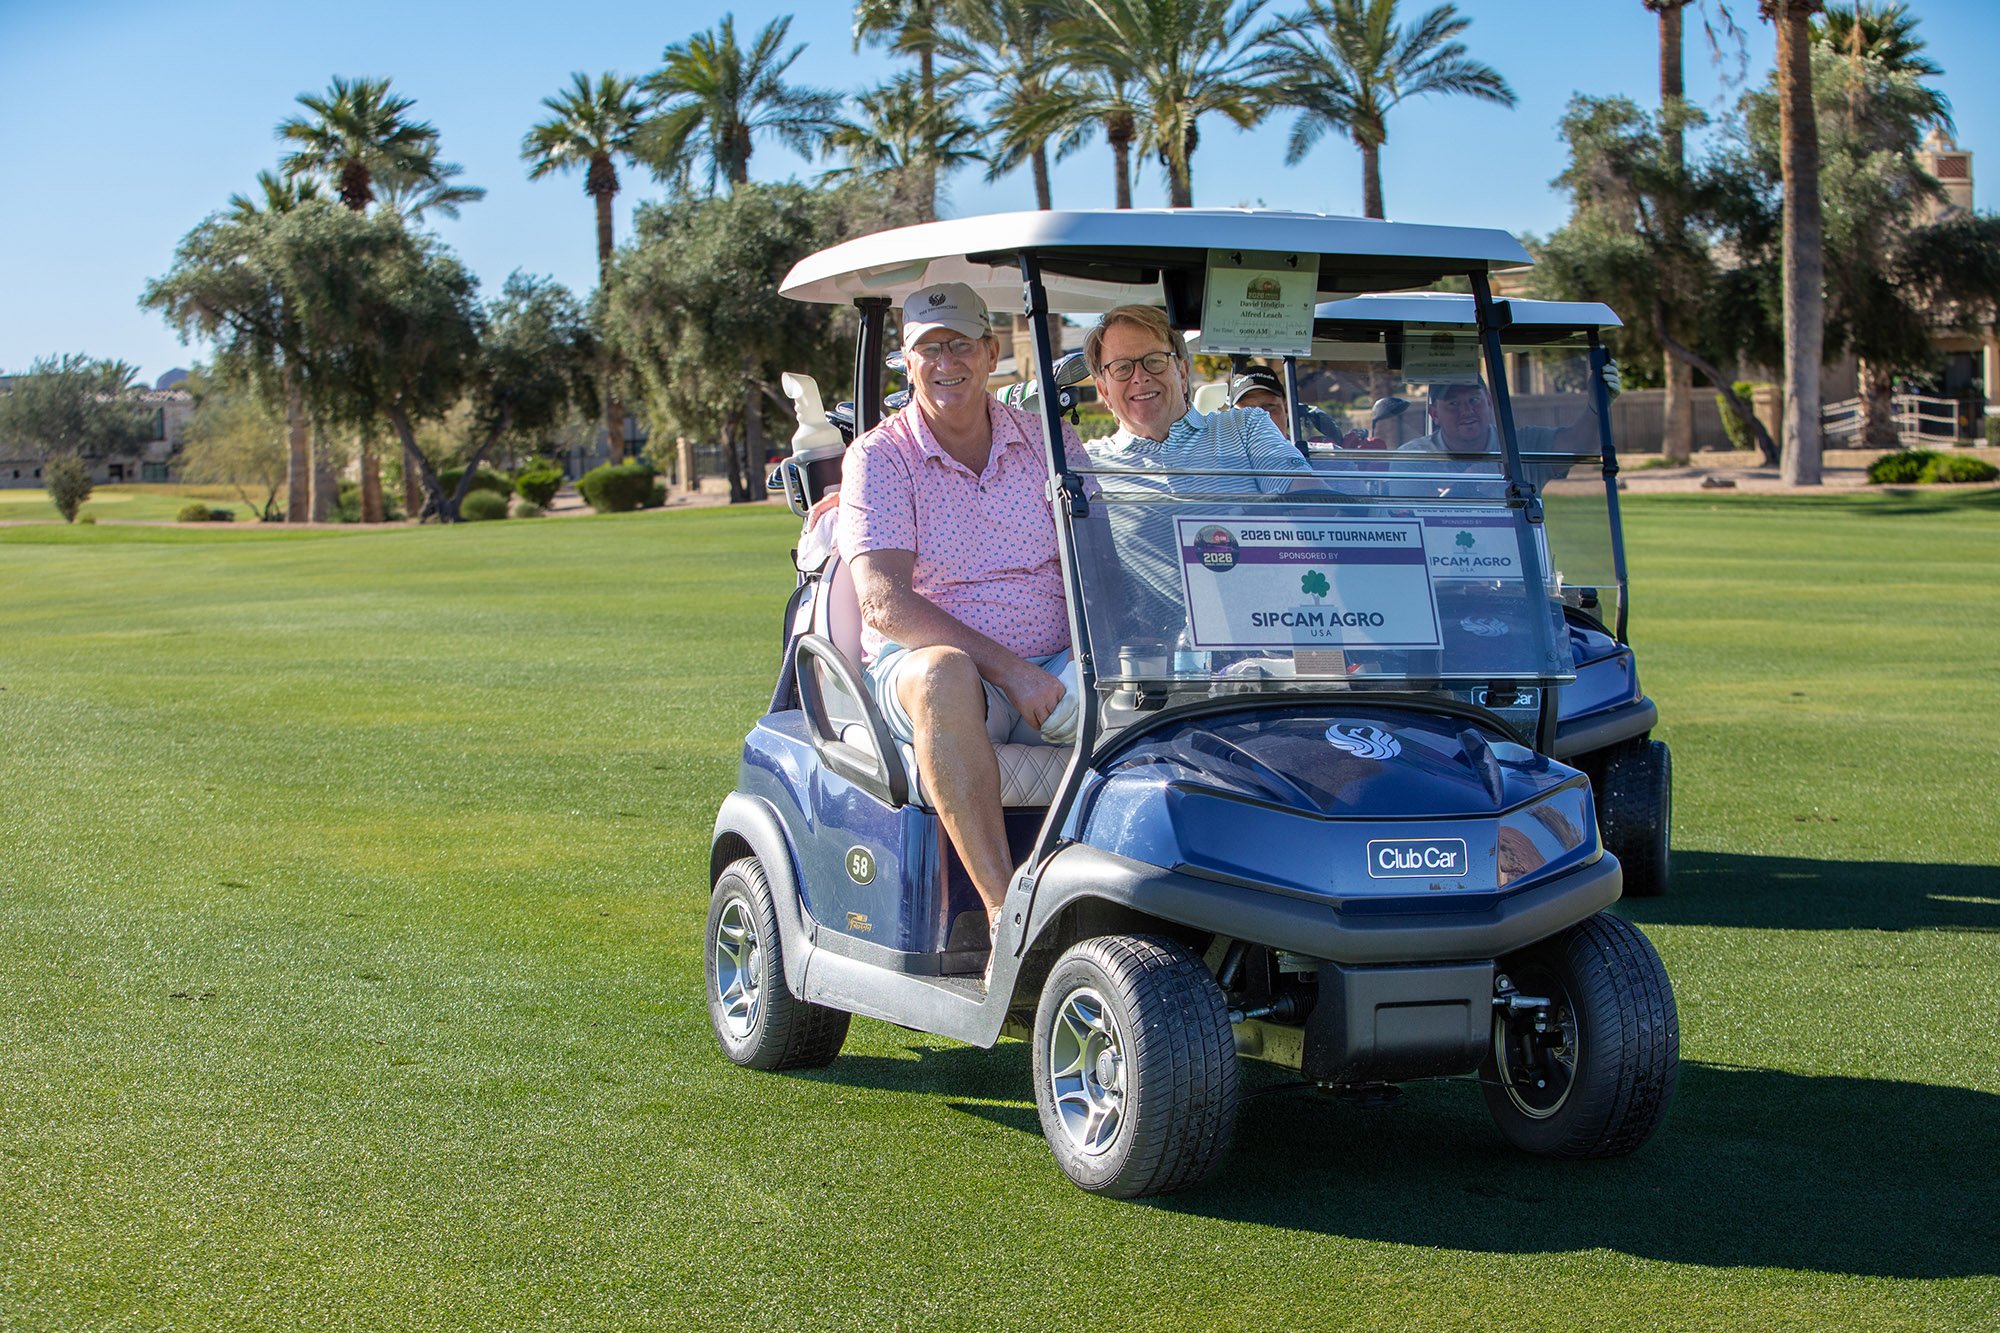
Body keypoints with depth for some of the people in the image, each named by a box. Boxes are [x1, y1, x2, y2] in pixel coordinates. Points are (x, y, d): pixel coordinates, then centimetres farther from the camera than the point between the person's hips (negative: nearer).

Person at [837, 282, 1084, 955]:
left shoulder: (1048, 440, 9)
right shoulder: (878, 457, -2)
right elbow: (886, 604, -14)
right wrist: (1005, 668, -24)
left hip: (1049, 671, 3)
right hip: (914, 664, -3)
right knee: (943, 675, -39)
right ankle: (1004, 912, -40)